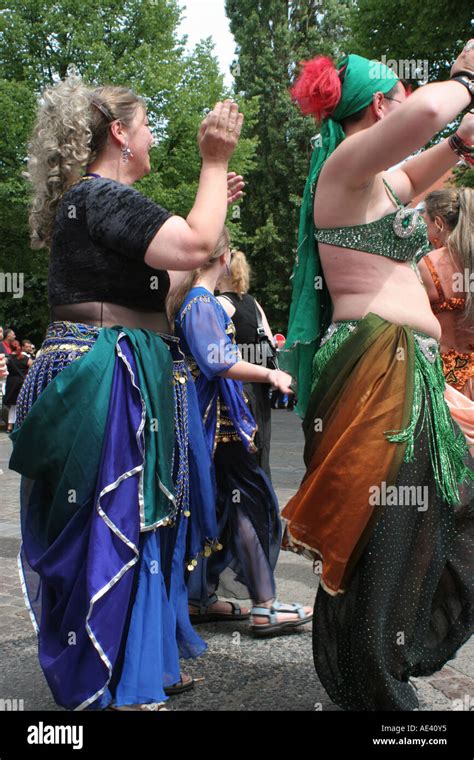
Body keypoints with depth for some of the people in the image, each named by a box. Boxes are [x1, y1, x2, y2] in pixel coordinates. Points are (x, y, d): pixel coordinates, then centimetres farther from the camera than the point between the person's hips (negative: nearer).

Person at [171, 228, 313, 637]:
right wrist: (270, 374, -28)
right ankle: (265, 607, 0)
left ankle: (201, 599, 21)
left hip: (204, 419, 10)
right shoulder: (203, 303, -14)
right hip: (217, 420, -9)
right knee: (251, 503, -4)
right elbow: (217, 362, -25)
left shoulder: (185, 299, 13)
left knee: (217, 508, 14)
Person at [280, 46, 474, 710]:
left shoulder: (373, 180, 21)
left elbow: (412, 177, 43)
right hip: (379, 364, -11)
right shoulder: (347, 162, -8)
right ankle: (374, 687, 8)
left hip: (402, 368, 11)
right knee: (383, 531, -5)